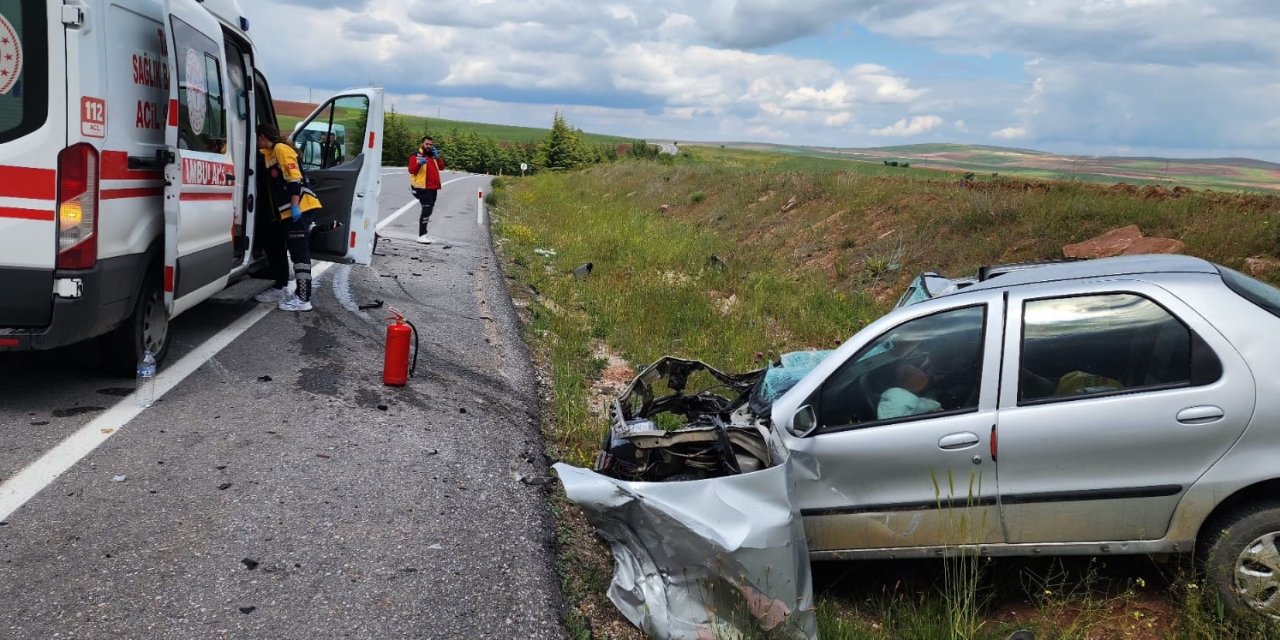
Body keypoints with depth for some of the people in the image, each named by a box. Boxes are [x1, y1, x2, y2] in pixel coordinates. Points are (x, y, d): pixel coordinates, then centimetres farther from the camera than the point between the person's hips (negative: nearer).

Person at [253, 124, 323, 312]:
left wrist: (295, 206, -23)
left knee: (299, 252, -11)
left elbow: (294, 179, -17)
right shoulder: (267, 155, 20)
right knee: (275, 247, 19)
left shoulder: (281, 149, -8)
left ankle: (303, 298, -11)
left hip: (300, 209, -11)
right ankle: (280, 289, 33)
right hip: (283, 212, 11)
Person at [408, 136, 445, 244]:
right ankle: (421, 236, -14)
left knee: (428, 210, 14)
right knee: (426, 210, -15)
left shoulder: (433, 156, 17)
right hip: (423, 187, -7)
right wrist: (419, 163, -32)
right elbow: (411, 170, -15)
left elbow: (441, 167, 9)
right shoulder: (416, 155, -4)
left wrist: (437, 157, -4)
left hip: (433, 188, 7)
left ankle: (424, 233, 25)